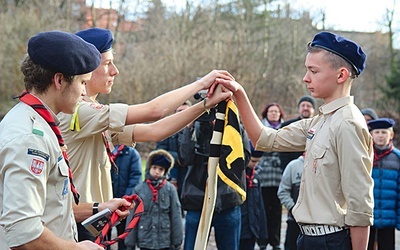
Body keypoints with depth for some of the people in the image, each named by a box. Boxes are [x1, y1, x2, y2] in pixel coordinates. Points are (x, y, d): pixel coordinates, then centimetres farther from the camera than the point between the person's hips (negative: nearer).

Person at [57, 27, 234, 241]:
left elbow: (152, 132, 4)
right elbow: (153, 111, -18)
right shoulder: (76, 111, -17)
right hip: (77, 230, -9)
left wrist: (206, 104, -1)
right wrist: (201, 83, -6)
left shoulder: (98, 120, 11)